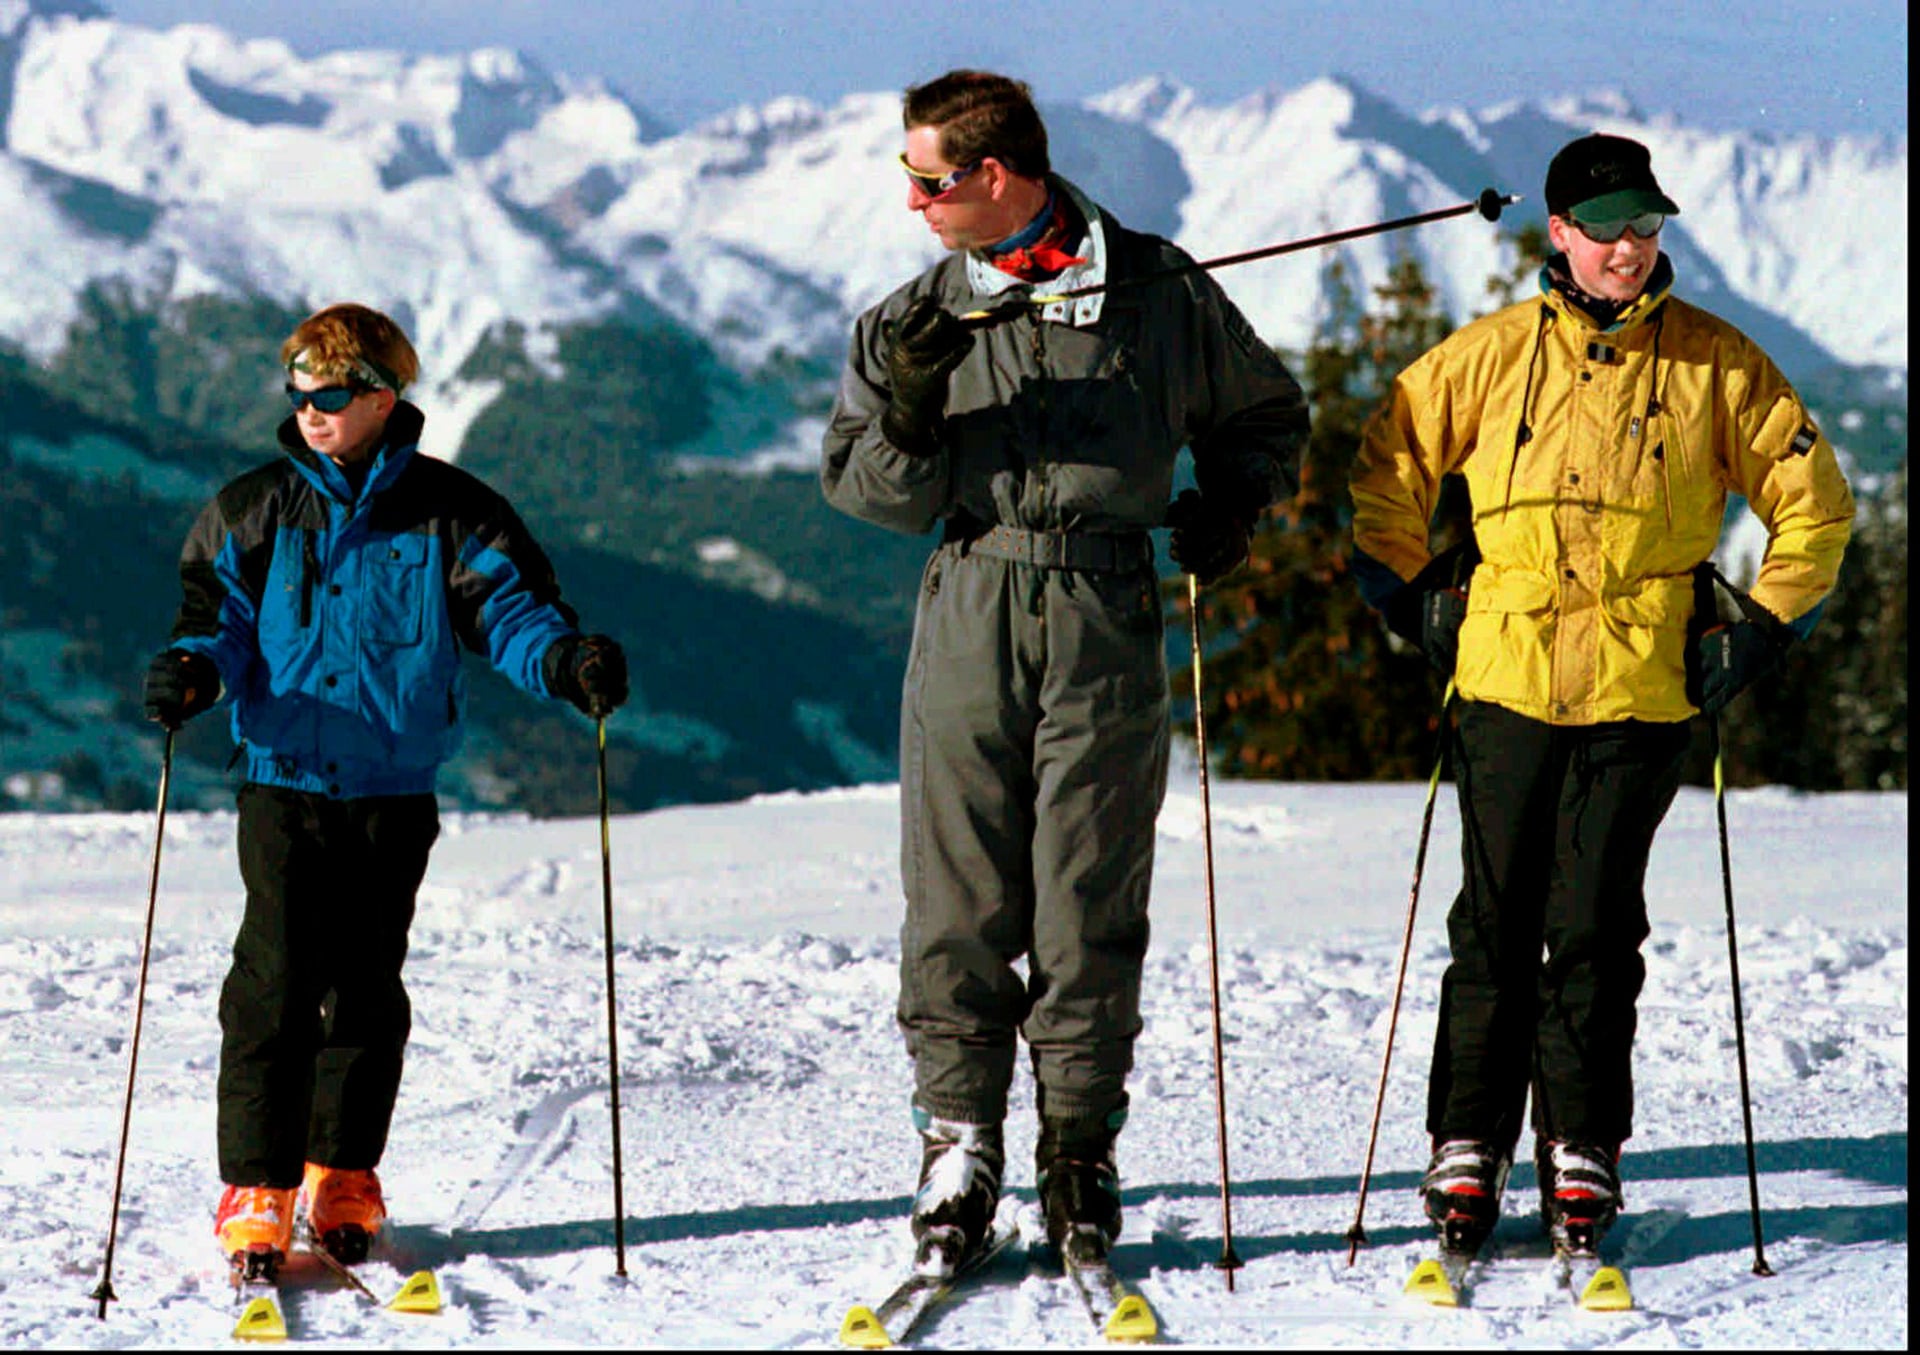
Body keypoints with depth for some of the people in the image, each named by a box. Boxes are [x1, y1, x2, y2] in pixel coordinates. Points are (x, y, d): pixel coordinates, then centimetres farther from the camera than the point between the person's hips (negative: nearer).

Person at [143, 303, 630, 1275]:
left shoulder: (451, 517, 2)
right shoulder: (252, 514, 6)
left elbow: (510, 610, -3)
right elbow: (218, 613, 5)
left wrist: (564, 660, -23)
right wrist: (194, 667, -17)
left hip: (394, 792, 0)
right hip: (284, 785, 0)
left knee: (366, 991, 8)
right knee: (275, 983, -9)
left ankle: (343, 1178, 22)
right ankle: (257, 1191, -4)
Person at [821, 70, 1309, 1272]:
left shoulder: (1161, 295, 5)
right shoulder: (915, 318, 11)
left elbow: (1265, 415, 20)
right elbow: (866, 490, 6)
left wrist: (1231, 505, 4)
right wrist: (910, 412, -12)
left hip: (1108, 624, -2)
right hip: (969, 617, 2)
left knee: (1092, 899, -1)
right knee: (959, 893, -3)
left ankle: (1082, 1145, 8)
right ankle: (959, 1139, 3)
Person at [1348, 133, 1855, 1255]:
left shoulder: (1716, 364, 4)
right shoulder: (1494, 354, 5)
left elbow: (1814, 501, 11)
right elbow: (1388, 463, 15)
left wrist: (1765, 630, 5)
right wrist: (1409, 596, 9)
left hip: (1644, 692, -1)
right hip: (1508, 681, 1)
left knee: (1596, 930, 1)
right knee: (1497, 925, 2)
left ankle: (1583, 1152, 10)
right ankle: (1469, 1145, 8)